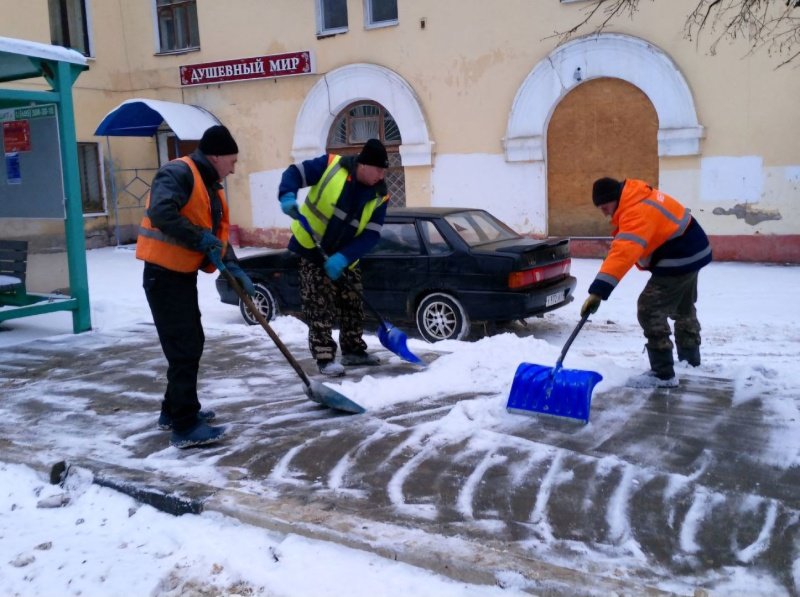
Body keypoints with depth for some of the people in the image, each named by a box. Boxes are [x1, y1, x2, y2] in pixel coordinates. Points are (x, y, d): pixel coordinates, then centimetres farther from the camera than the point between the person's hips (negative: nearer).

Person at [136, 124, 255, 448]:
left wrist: (233, 268, 2)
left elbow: (217, 232, 16)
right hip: (164, 274, -10)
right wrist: (201, 240, -24)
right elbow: (161, 214, -31)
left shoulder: (210, 186, 16)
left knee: (190, 343, 17)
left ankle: (174, 410, 31)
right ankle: (186, 426, -4)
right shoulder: (178, 173, -15)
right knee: (184, 347, -9)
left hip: (183, 274, 10)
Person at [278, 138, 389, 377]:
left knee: (352, 304, 12)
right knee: (319, 305, -6)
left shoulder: (379, 196, -11)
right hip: (311, 247, -5)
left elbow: (371, 235, -15)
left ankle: (353, 350, 27)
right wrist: (287, 196, -34)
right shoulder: (331, 165, -21)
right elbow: (295, 172, -13)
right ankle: (324, 358, 0)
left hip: (345, 256, 5)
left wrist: (343, 258, -28)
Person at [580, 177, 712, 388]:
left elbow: (623, 253, -43)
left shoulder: (637, 212, -30)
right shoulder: (637, 197, 2)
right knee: (684, 309, 26)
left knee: (649, 309, -13)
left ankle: (663, 373, -10)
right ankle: (691, 358, 46)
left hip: (678, 260, -11)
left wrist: (598, 290, -49)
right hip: (691, 252, 11)